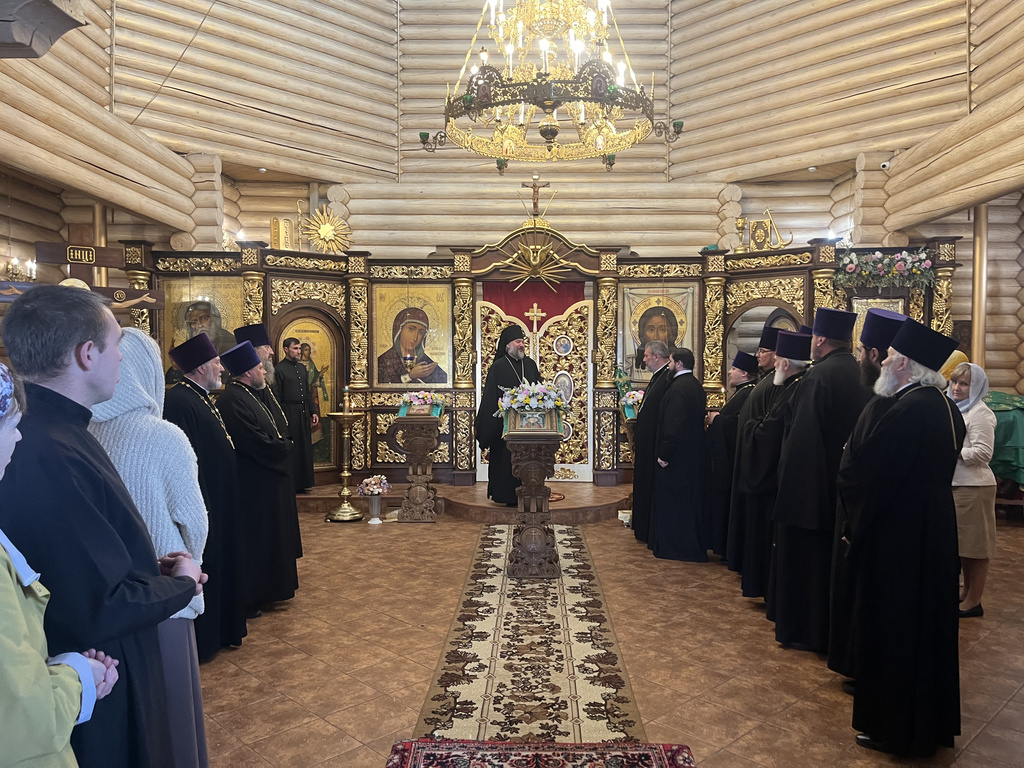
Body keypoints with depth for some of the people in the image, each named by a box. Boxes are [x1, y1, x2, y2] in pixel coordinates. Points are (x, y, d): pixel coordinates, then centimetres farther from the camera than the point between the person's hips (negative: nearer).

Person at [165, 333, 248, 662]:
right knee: (205, 570, 2)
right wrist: (201, 508, -27)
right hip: (204, 505, -11)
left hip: (219, 503, 11)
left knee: (220, 566, 20)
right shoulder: (179, 401, -22)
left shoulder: (202, 399, 11)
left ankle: (220, 628, 34)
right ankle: (202, 641, 17)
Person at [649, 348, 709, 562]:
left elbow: (673, 425, -25)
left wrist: (664, 454, -19)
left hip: (677, 455, -10)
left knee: (672, 502, 1)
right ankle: (696, 543, 29)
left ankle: (674, 547, 8)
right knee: (691, 498, 18)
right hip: (695, 454, 10)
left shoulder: (678, 388, -20)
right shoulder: (697, 386, 10)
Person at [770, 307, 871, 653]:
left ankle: (804, 630, 17)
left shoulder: (818, 376, -20)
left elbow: (801, 438, -22)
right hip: (848, 482, 7)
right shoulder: (862, 376, 3)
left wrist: (789, 480, -15)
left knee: (805, 555, 6)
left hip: (813, 481, -7)